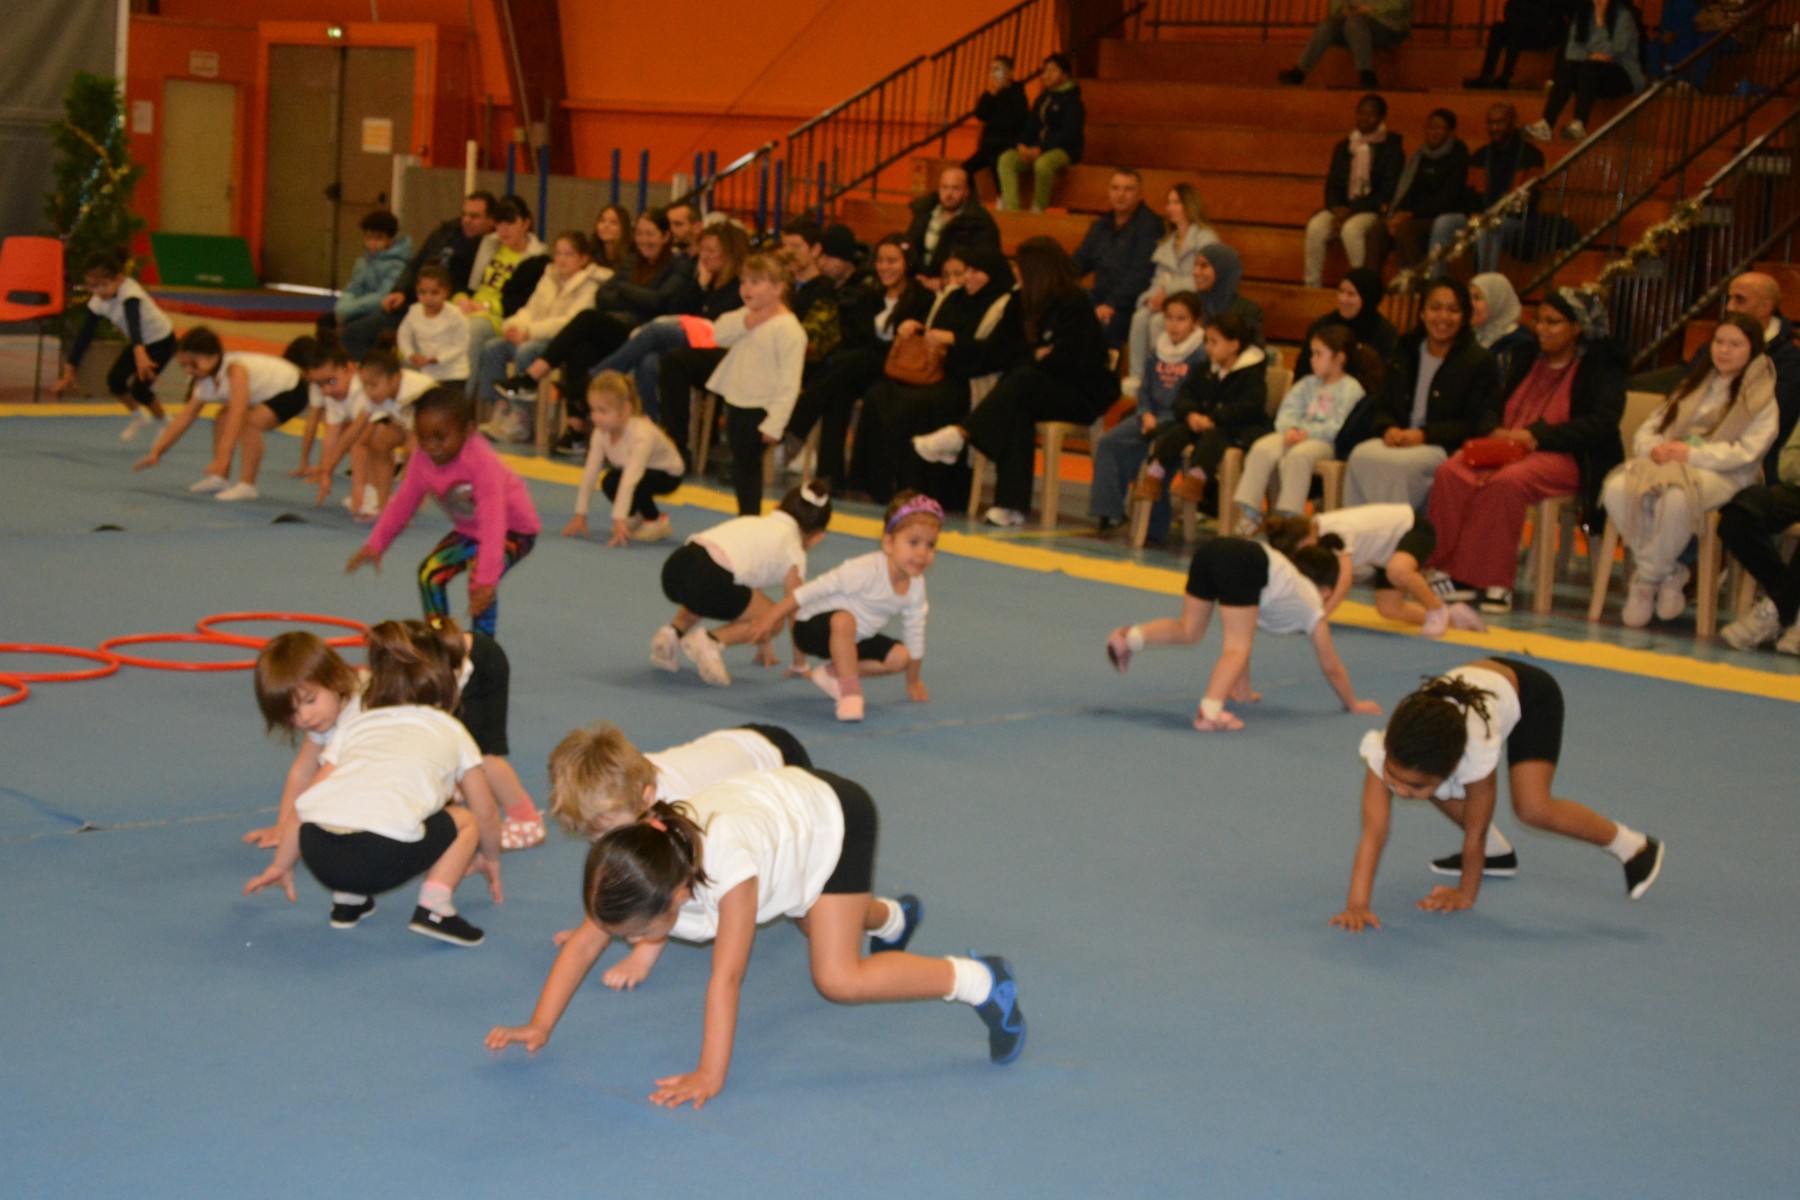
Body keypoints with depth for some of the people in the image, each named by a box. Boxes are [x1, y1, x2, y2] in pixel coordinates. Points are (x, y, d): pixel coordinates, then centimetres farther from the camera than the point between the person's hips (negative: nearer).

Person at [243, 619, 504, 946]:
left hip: (317, 852, 4)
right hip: (384, 852, -4)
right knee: (465, 822, 23)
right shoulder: (452, 731, 26)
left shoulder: (355, 725, 31)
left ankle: (346, 901, 26)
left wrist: (281, 865, 39)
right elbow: (486, 814, 32)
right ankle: (434, 907, 6)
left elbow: (304, 804, 28)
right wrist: (490, 859, 51)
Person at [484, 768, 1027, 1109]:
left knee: (838, 979, -18)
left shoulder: (730, 866, -44)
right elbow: (584, 944, -19)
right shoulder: (630, 866, -27)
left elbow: (726, 978, -43)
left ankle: (980, 982, -7)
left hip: (833, 814, -7)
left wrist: (710, 1074, -41)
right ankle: (890, 917, 67)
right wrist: (540, 1025, -23)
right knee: (825, 925, 34)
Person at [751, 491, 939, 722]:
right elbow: (815, 589, -26)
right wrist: (773, 616, -26)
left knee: (900, 657, -10)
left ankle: (832, 673, 3)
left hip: (854, 639, 8)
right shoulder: (867, 570, -32)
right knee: (844, 620, -40)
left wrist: (913, 682, 14)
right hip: (813, 627, -8)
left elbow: (914, 634, 6)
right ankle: (850, 692, -31)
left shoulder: (916, 586, -9)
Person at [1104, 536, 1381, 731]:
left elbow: (1242, 633, 49)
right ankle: (1210, 713, -22)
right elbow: (1331, 666, 35)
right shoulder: (1313, 606, 29)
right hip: (1243, 564, -6)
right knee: (1237, 648, -4)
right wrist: (1353, 704, 49)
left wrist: (1243, 690, 55)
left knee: (1188, 631, 19)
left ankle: (1129, 637, -1)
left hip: (1211, 551, 6)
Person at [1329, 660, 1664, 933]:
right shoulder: (1383, 751, -34)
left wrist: (1465, 894, -15)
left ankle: (1631, 846, -1)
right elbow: (1372, 833, -34)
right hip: (1480, 681, 5)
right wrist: (1357, 905, -40)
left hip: (1529, 693, -5)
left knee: (1532, 808, -22)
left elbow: (1475, 831, -25)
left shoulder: (1476, 753, -41)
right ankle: (1497, 852, 20)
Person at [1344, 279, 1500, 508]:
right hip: (1398, 439, 4)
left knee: (1401, 464, -36)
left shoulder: (1479, 362, 4)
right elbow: (1381, 408, 18)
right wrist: (1389, 429, -7)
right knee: (1361, 455, -29)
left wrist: (1424, 435, -15)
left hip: (1446, 449, -4)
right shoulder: (1404, 354, 19)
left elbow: (1475, 425, -4)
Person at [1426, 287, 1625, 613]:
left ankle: (1492, 582, -32)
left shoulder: (1602, 364, 3)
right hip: (1506, 449, 6)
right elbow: (1494, 406, 20)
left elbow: (1602, 423, -11)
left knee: (1508, 482, -38)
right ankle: (1454, 574, -26)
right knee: (1451, 473, -25)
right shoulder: (1527, 358, 23)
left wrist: (1536, 436, -18)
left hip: (1564, 458, -6)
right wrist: (1495, 431, -6)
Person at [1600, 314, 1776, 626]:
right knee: (1617, 488, -30)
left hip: (1720, 474, -5)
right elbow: (1646, 432, 20)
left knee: (1675, 497, -42)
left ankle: (1646, 580, -19)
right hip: (1665, 462, 5)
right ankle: (1670, 576, -17)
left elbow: (1747, 451, -7)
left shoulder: (1762, 398, 9)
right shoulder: (1693, 386, 27)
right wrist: (1655, 448, -5)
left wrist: (1693, 454, -17)